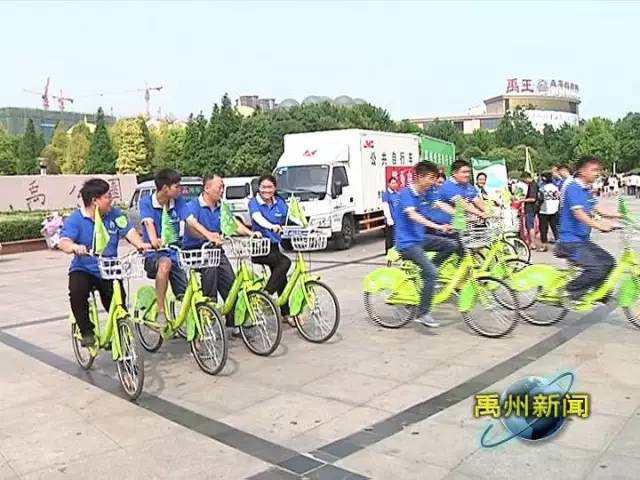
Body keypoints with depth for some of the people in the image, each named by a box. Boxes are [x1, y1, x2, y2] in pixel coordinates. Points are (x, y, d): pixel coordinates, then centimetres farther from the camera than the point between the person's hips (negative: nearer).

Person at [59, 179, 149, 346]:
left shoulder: (115, 214, 1)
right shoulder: (75, 219, -9)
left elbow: (129, 232, -7)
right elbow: (64, 242, -22)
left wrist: (140, 244, -29)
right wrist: (75, 247, -47)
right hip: (83, 269, -2)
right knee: (77, 291, -32)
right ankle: (87, 332, -13)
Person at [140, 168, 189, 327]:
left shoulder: (178, 201, 3)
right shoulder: (146, 202, -4)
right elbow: (149, 223, -22)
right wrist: (154, 241, -44)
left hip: (175, 254, 3)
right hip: (154, 255, -3)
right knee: (165, 263, -38)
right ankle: (161, 312, -28)